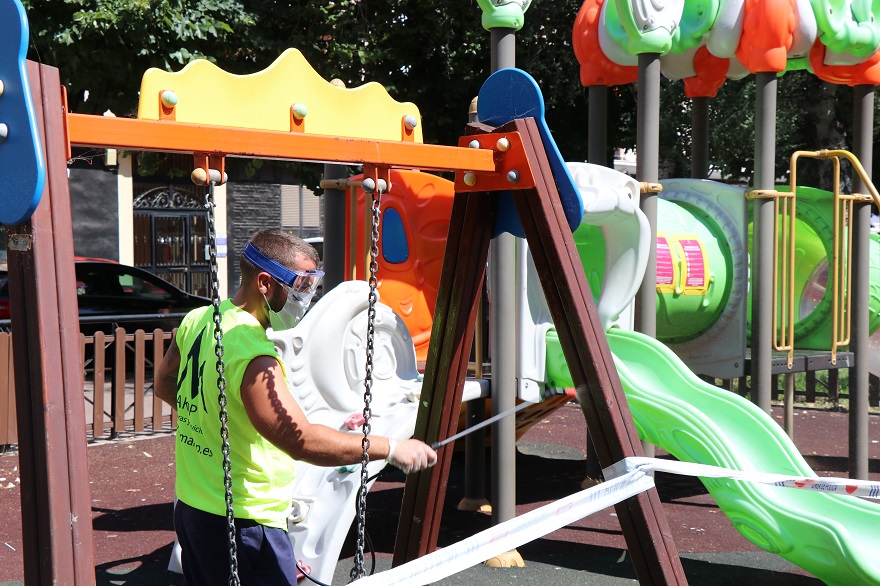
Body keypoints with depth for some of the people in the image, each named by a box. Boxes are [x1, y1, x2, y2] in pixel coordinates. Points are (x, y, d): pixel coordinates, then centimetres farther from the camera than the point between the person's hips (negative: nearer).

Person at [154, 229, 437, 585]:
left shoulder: (197, 320, 3)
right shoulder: (252, 355, -26)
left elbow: (164, 385, 21)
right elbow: (302, 441, -33)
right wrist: (391, 448, -28)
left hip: (190, 506, 9)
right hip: (241, 523, -9)